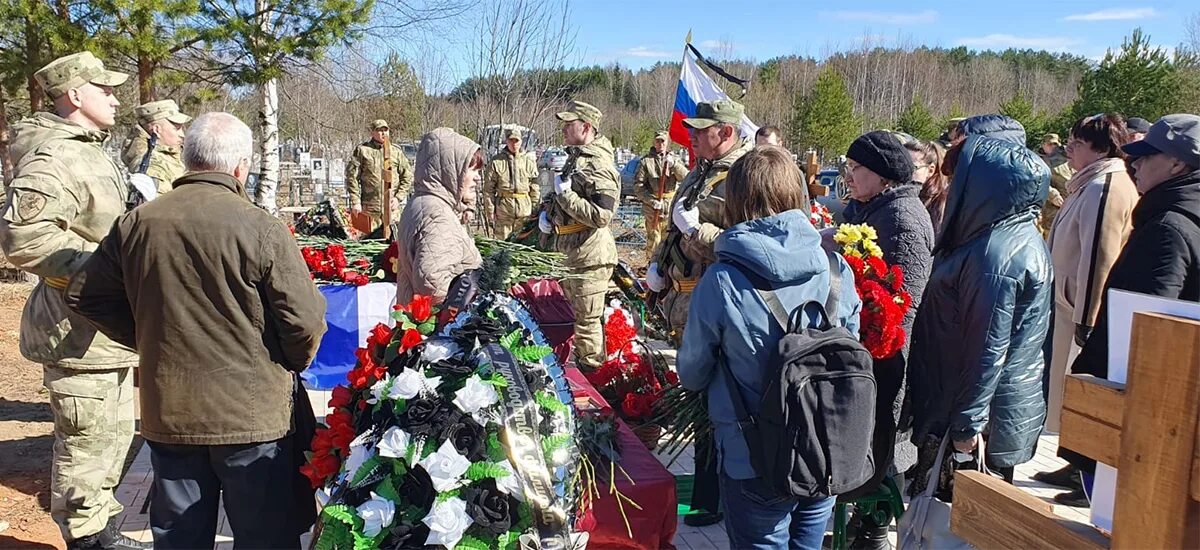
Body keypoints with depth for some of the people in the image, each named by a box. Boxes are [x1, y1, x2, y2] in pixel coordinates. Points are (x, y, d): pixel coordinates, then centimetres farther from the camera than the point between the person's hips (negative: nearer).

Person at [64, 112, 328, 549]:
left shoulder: (136, 223, -2)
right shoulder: (261, 228, -17)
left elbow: (83, 295, 8)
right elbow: (305, 322, -16)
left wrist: (148, 340, 14)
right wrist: (291, 364, 4)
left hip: (167, 412, 4)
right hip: (252, 414, -4)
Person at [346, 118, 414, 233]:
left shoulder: (396, 151, 9)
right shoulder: (362, 150, 4)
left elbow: (408, 176, 9)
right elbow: (352, 176, 2)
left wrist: (398, 198, -2)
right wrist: (355, 202, -4)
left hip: (393, 207, 1)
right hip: (370, 208, -1)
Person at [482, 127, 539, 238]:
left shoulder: (529, 161, 7)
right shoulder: (496, 161, 2)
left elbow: (535, 187, 9)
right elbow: (489, 188, 3)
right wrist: (489, 209, 0)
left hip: (525, 208, 1)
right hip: (503, 208, -1)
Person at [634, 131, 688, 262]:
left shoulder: (674, 160, 8)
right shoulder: (646, 161, -2)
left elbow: (686, 177, -6)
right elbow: (638, 186, -5)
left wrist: (673, 165, -20)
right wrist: (652, 201, -14)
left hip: (671, 207, 3)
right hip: (652, 208, -3)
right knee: (653, 239, 1)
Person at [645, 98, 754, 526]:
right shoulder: (699, 174, 14)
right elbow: (676, 227, 26)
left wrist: (698, 229, -23)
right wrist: (658, 266, 16)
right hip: (686, 306, 10)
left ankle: (712, 500, 16)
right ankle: (704, 483, 37)